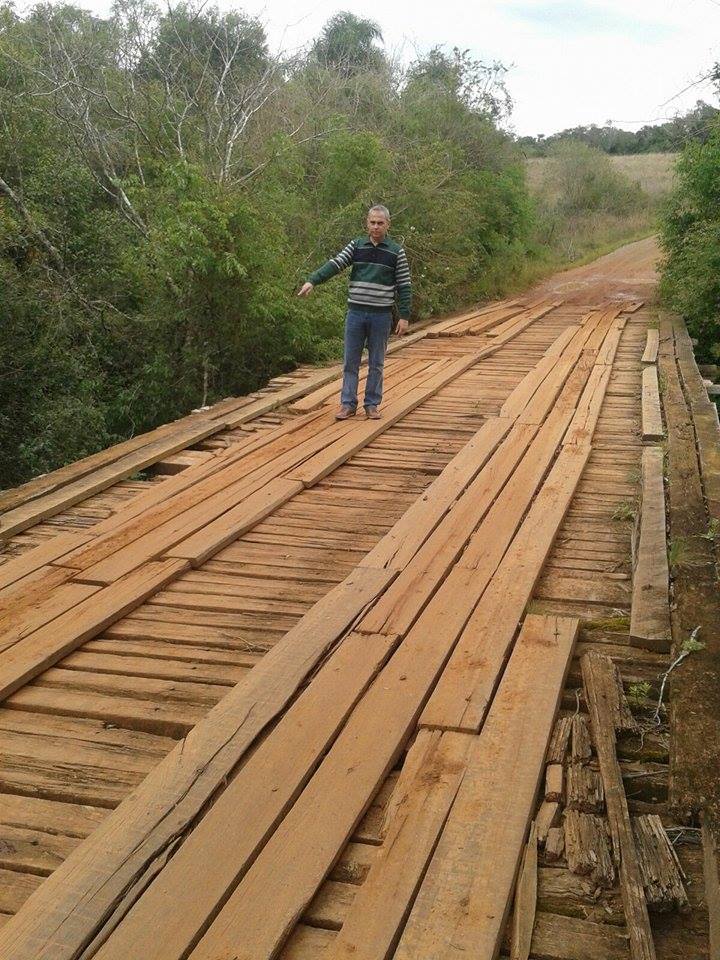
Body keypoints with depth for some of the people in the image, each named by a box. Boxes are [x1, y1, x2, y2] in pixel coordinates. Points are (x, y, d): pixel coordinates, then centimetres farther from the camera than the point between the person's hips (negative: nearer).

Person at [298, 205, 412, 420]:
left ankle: (372, 404, 17)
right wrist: (312, 281, -21)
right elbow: (335, 264, -6)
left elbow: (404, 286, 0)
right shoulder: (356, 246, 6)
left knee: (376, 364, 7)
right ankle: (348, 404, 11)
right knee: (350, 361, 4)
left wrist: (404, 317, -6)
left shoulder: (396, 251, 1)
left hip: (381, 315, -1)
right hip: (356, 313, 2)